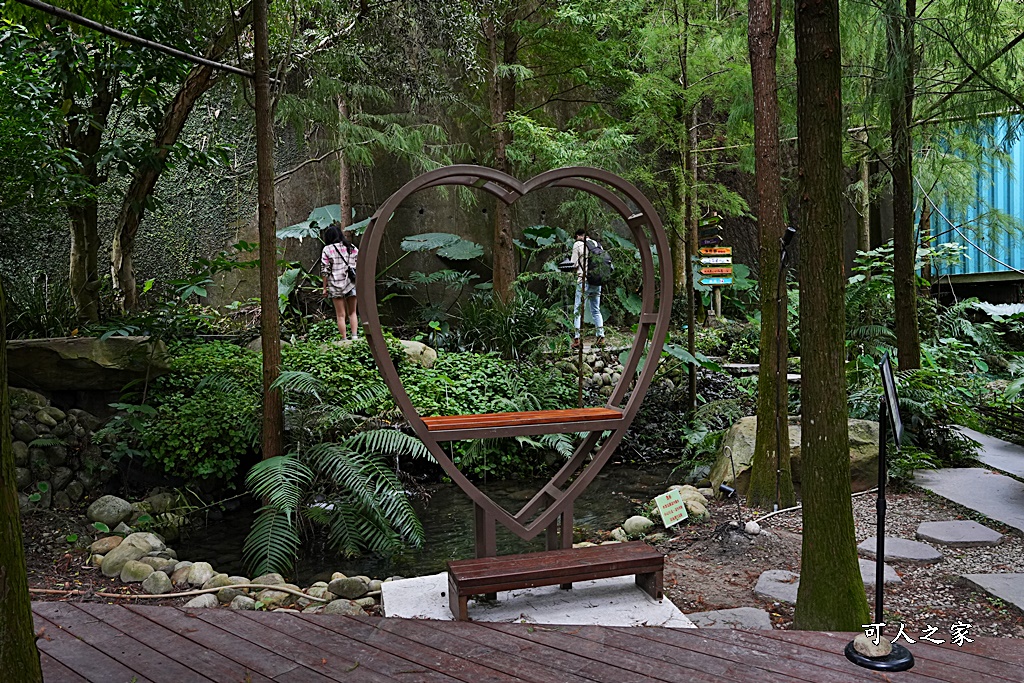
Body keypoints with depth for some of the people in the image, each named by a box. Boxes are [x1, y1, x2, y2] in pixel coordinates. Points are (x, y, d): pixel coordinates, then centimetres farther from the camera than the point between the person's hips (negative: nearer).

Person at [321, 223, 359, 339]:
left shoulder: (327, 249, -2)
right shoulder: (352, 248, 6)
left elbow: (325, 270, -4)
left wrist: (324, 288, 2)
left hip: (336, 285, -2)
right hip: (351, 283, 3)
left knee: (341, 315, 4)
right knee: (352, 313, 13)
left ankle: (344, 339, 3)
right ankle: (355, 336, 2)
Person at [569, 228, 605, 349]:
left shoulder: (577, 245, -2)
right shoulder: (596, 244, 12)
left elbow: (573, 264, -5)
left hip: (584, 281, -5)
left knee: (578, 311, -1)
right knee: (596, 310, 13)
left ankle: (577, 339, -7)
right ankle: (601, 336, 8)